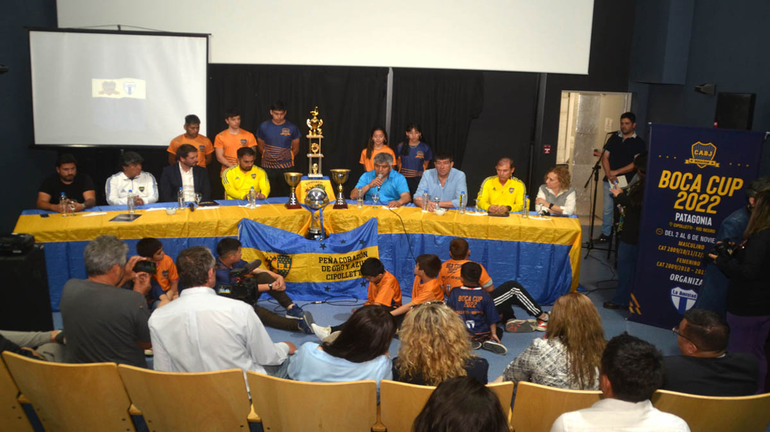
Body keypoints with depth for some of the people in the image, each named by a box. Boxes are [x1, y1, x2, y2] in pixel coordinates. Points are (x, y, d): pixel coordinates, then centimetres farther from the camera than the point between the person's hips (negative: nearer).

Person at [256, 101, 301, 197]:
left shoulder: (292, 128, 2)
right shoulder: (264, 127, 3)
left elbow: (295, 149, 10)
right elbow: (261, 147, 14)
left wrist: (287, 159, 8)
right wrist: (268, 157, 11)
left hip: (286, 167, 0)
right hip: (268, 167, 1)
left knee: (285, 196, 0)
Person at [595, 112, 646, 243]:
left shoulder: (639, 143, 1)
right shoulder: (614, 138, 11)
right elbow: (605, 157, 7)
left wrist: (616, 172, -12)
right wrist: (609, 175, -7)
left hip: (626, 182, -3)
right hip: (609, 180, 3)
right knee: (608, 208, 6)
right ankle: (605, 234, 15)